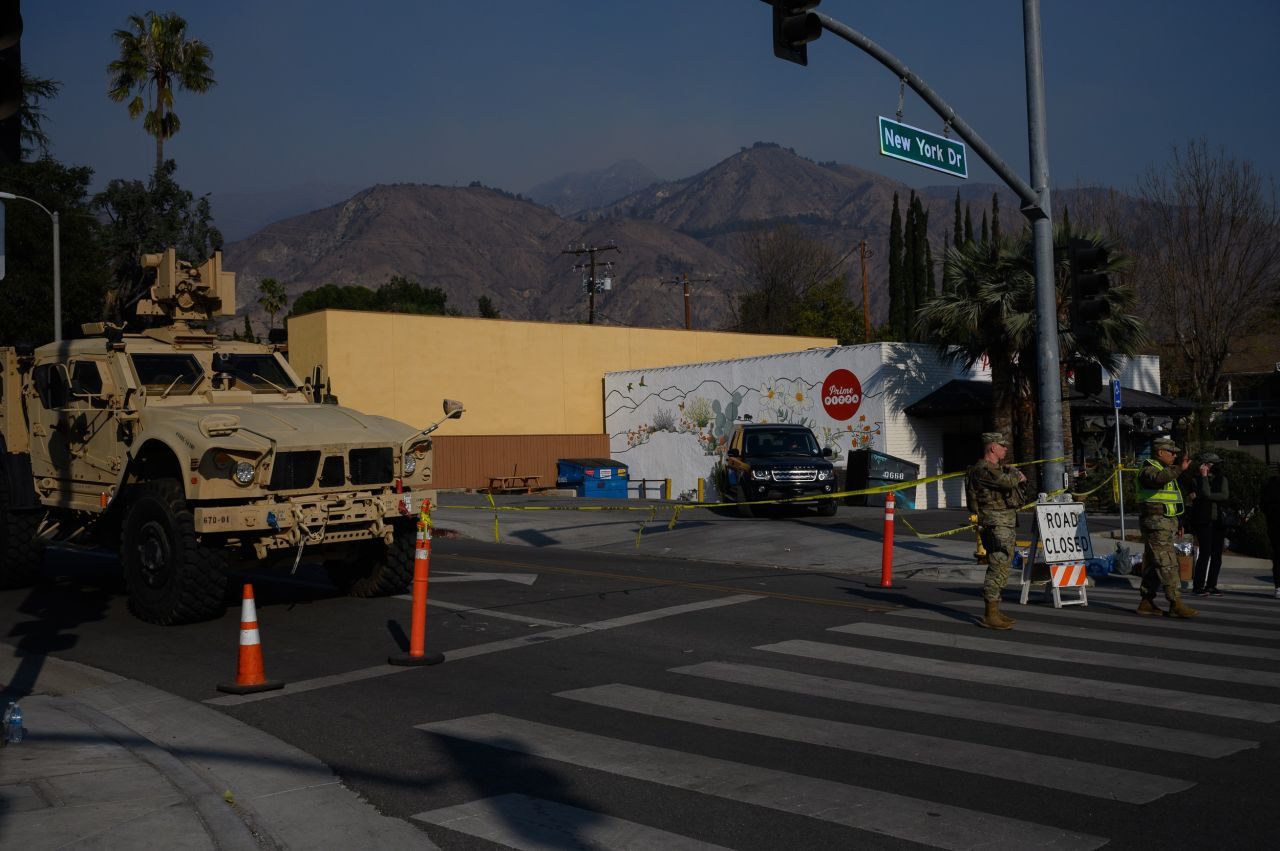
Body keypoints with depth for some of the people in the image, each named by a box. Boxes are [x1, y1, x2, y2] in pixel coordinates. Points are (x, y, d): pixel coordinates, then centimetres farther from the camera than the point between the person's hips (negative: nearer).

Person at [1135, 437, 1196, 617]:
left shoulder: (1165, 470, 22)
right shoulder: (1149, 469, -10)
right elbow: (1158, 478, -36)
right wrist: (1179, 469, -42)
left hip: (1165, 523, 10)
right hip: (1156, 523, -10)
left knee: (1153, 564, 10)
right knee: (1167, 564, -12)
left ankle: (1146, 602, 14)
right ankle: (1176, 604, -13)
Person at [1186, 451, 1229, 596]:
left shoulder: (1221, 478, 9)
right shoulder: (1197, 478, 2)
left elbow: (1225, 495, -8)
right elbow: (1205, 493, -15)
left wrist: (1199, 496, -11)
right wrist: (1204, 476, -11)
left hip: (1219, 520, 3)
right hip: (1203, 520, -3)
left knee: (1217, 554, 2)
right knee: (1205, 552, -10)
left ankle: (1211, 585, 9)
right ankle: (1198, 586, -6)